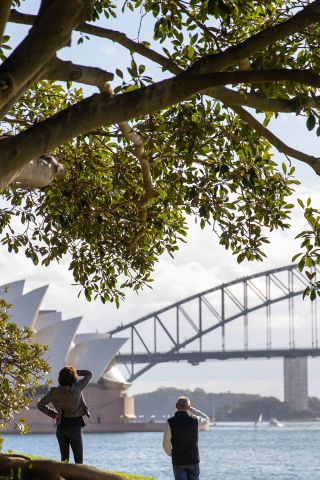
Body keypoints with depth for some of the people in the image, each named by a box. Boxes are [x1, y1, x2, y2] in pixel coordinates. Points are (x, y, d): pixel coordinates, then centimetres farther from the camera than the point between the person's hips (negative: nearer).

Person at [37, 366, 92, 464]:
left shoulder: (55, 392, -3)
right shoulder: (76, 388, -11)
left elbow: (40, 405, 5)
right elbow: (89, 374, 3)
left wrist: (53, 414, 9)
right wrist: (74, 371, 10)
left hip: (61, 426, 4)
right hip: (74, 426, -4)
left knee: (64, 458, 11)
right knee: (79, 459, 0)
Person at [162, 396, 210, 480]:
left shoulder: (170, 423, -10)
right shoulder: (195, 420, -7)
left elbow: (166, 445, -6)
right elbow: (207, 419, 18)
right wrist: (193, 410, 12)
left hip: (178, 461, -1)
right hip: (193, 460, 1)